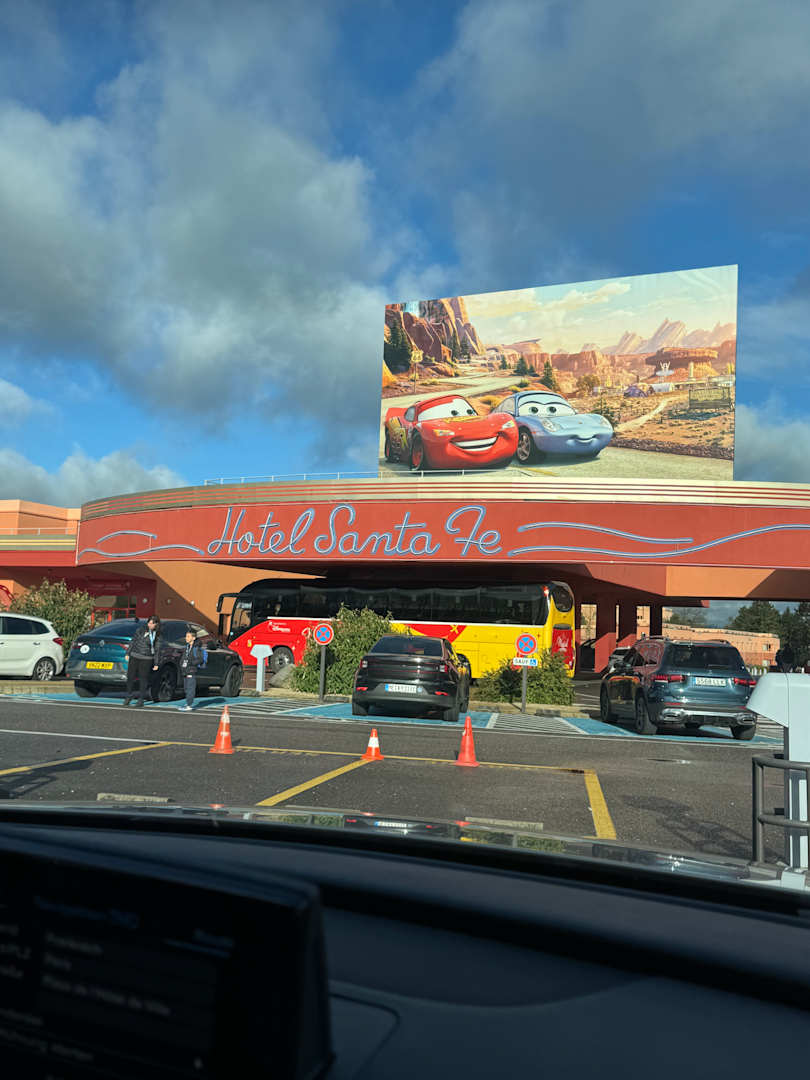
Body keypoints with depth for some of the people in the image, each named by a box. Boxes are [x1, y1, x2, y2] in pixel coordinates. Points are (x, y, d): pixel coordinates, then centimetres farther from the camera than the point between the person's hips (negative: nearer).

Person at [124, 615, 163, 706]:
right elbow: (133, 641, 9)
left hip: (146, 659, -1)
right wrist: (128, 653, 8)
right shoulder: (140, 630, 3)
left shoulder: (158, 636, 2)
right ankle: (129, 696, 23)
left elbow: (158, 651, 4)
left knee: (143, 678, 0)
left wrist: (156, 664, 2)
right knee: (130, 676, 4)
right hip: (134, 657, 1)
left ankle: (140, 699, 12)